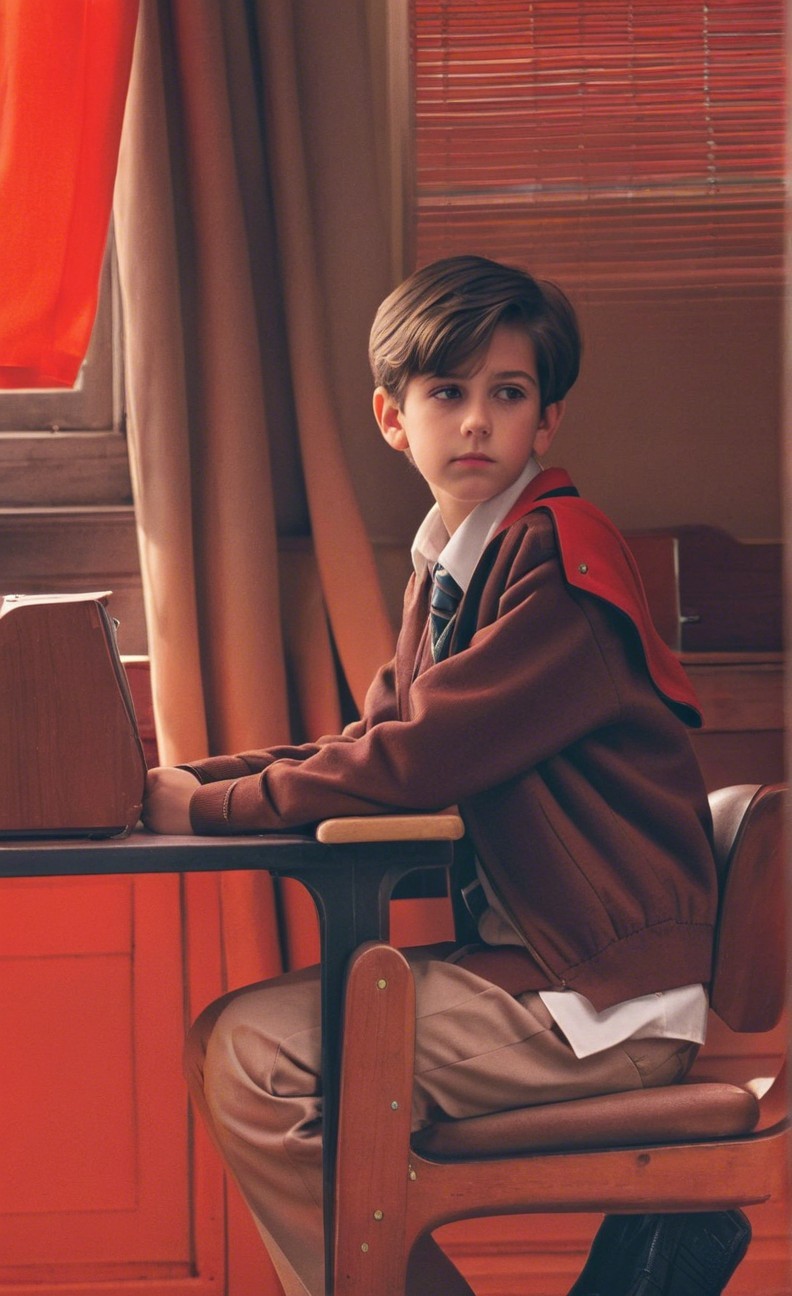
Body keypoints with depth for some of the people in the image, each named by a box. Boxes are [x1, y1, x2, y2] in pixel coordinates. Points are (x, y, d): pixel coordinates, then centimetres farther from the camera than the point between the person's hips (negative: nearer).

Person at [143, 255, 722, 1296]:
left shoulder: (563, 557, -16)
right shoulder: (448, 566, 14)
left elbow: (421, 759, -22)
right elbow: (379, 743, 12)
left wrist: (210, 806, -13)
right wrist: (191, 778, -1)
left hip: (599, 1003, -9)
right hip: (518, 957, 9)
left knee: (255, 1058, -15)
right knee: (225, 1040, 7)